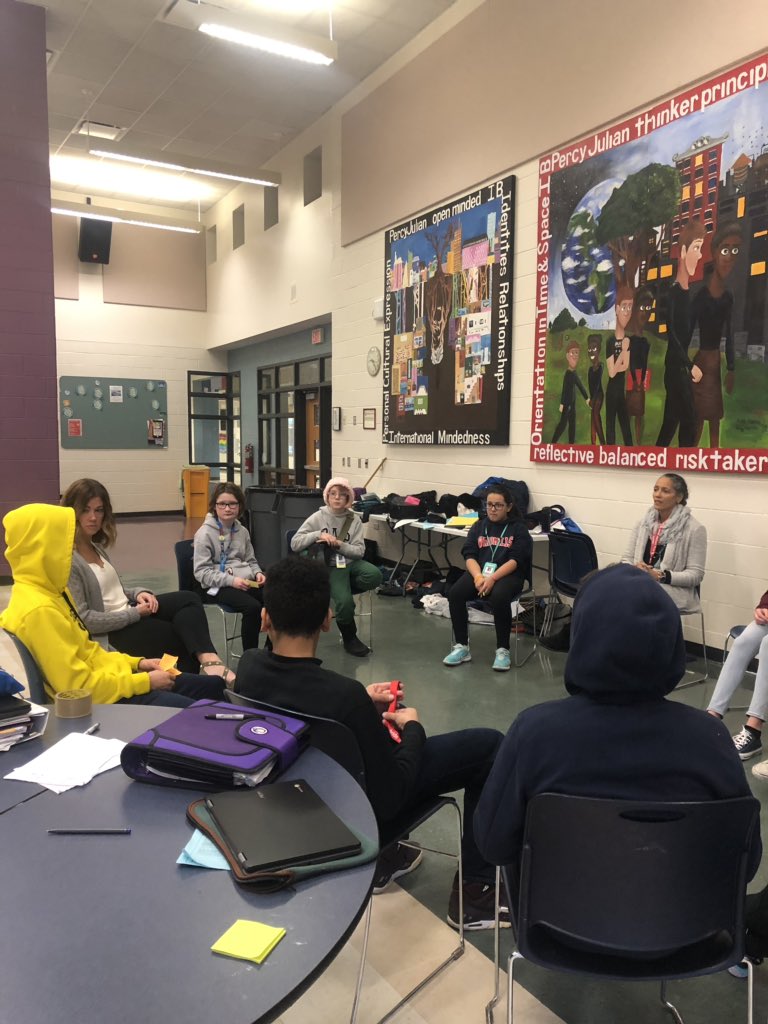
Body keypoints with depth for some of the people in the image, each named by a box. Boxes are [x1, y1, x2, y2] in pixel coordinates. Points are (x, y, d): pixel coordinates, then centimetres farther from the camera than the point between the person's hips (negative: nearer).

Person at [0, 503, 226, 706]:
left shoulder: (49, 591, 7)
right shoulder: (39, 610, -24)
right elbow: (78, 687, -25)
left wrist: (136, 663, 8)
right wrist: (145, 681, -16)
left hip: (106, 679, 10)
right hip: (101, 700, -10)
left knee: (214, 686, 12)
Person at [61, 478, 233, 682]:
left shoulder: (95, 546, 12)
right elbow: (82, 619, -22)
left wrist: (138, 593, -3)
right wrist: (135, 614, -17)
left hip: (128, 612, 8)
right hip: (110, 634, -8)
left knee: (189, 599, -16)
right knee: (186, 637, -11)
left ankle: (208, 660, -33)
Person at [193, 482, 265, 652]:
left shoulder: (242, 531, 12)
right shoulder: (205, 533, -7)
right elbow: (201, 572, -12)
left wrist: (257, 573, -2)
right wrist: (231, 580, -22)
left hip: (245, 582, 6)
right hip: (218, 586, -6)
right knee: (253, 607, -32)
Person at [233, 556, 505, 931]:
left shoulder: (247, 667, -17)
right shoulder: (344, 695, -36)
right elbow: (391, 797, -22)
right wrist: (412, 729, -7)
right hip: (358, 806, -6)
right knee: (489, 744, 3)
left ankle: (384, 857, 37)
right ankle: (475, 892, 14)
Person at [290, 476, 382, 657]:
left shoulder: (354, 520, 3)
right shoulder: (318, 517, -2)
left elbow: (359, 551, -3)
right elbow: (295, 544, -7)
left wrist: (339, 544, -18)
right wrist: (318, 535, -19)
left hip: (351, 563, 3)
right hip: (330, 567, -3)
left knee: (375, 575, -28)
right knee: (344, 601, -26)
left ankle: (341, 591, 0)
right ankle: (350, 638, 3)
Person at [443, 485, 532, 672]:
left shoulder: (518, 528, 3)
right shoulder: (479, 526, 15)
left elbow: (515, 560, -8)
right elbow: (469, 555, 4)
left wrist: (492, 578, -22)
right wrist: (478, 576, -17)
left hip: (508, 574, -4)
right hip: (479, 572, 4)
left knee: (499, 597, -36)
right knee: (454, 593, -24)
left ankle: (502, 650, -19)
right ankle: (461, 647, -12)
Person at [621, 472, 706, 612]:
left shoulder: (694, 529, -2)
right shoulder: (643, 523, 13)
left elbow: (695, 575, -5)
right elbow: (627, 558, 12)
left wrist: (660, 576, -18)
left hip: (676, 590, -4)